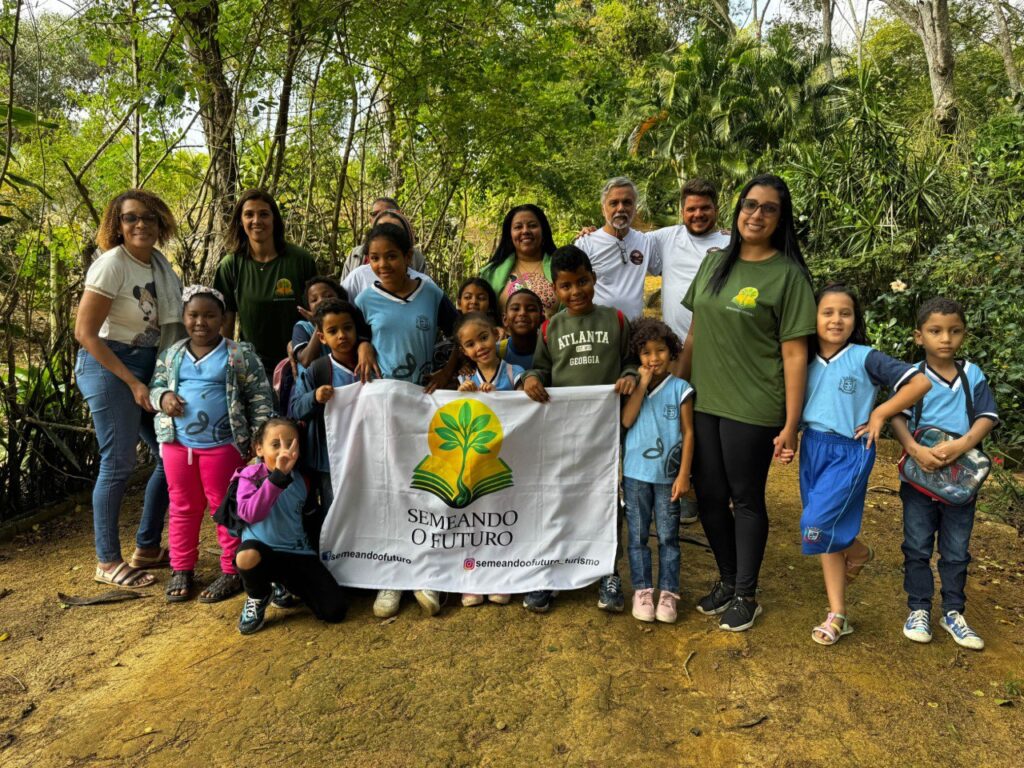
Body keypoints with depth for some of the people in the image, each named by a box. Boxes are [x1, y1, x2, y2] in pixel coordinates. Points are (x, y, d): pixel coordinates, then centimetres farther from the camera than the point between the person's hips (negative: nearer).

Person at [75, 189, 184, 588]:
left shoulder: (160, 263, 7)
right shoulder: (111, 264, -15)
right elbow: (84, 333, -17)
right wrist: (133, 383, -18)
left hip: (149, 367, 8)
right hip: (108, 366, -8)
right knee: (118, 464, -4)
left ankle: (147, 549, 23)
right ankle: (107, 563, 12)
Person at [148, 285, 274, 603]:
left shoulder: (239, 354, -4)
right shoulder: (171, 355, 9)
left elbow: (260, 397, -4)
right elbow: (155, 385, 17)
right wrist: (163, 397, -7)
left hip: (223, 445, -4)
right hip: (177, 444, 4)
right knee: (183, 508, 14)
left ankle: (232, 572, 15)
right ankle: (181, 569, 27)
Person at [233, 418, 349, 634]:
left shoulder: (301, 480, 3)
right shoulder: (251, 476, -7)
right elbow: (249, 514, -28)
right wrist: (278, 475, -33)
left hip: (298, 554, 3)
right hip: (263, 550, -3)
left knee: (335, 610, -11)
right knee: (247, 556, -41)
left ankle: (285, 586, 18)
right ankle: (258, 598, -3)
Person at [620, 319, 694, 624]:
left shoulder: (680, 388, -3)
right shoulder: (634, 387, 3)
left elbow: (688, 433, -4)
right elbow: (626, 420, -12)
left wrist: (684, 474, -9)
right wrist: (643, 384, -13)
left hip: (667, 475, -2)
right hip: (635, 474, 2)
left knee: (668, 536, 7)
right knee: (637, 536, 9)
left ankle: (668, 592, 18)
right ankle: (642, 590, 21)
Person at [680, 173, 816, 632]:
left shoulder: (787, 274, -7)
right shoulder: (715, 262, 8)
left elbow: (794, 353, -10)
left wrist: (791, 424, -12)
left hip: (751, 408, -5)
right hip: (703, 403, 5)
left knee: (746, 499, 7)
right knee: (708, 495, 13)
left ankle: (745, 595, 26)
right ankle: (727, 580, 34)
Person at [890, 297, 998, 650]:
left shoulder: (973, 375, 1)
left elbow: (987, 418, -5)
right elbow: (898, 417, -12)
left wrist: (961, 445, -22)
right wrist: (915, 450, -29)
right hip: (919, 477, -2)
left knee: (957, 550, 13)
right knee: (918, 547, 8)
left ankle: (953, 612, 27)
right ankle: (919, 610, 22)